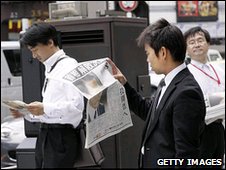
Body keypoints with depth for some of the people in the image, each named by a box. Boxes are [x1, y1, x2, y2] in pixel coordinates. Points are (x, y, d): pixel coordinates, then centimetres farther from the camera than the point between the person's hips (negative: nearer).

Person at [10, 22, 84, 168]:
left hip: (62, 136, -8)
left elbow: (76, 105, -19)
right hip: (45, 134, 8)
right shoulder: (50, 68, 15)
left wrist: (45, 109, -20)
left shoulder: (69, 67, -10)